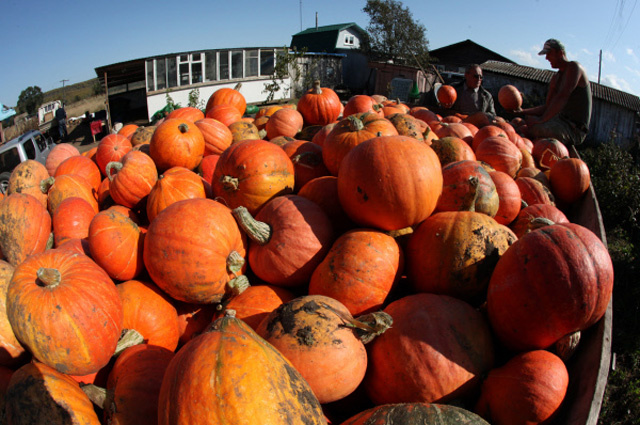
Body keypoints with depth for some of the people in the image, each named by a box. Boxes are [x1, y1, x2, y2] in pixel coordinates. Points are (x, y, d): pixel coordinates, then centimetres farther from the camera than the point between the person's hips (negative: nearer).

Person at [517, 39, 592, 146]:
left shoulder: (573, 67, -9)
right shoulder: (555, 78, 18)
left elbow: (562, 97, -21)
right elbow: (547, 107, 19)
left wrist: (541, 119, -24)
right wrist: (523, 112, 9)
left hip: (574, 129, -10)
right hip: (563, 122, 10)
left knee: (530, 127, -30)